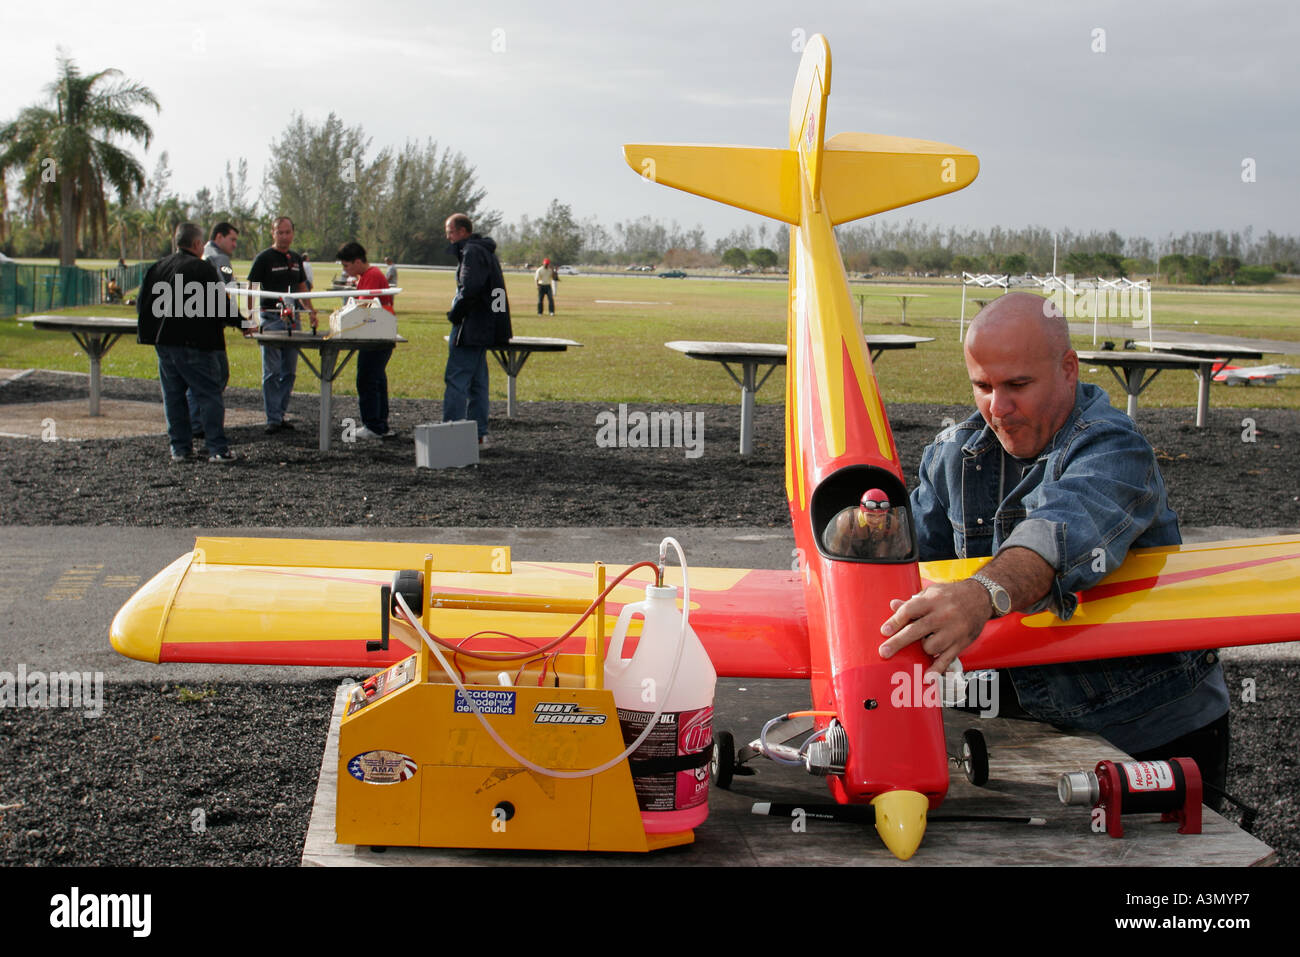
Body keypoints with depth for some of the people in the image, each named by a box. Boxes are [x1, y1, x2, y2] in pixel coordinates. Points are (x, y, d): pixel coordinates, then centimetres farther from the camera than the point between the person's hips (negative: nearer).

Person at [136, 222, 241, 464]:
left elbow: (142, 305, 13)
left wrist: (151, 332, 26)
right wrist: (241, 322, 3)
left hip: (163, 342, 6)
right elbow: (219, 305, -11)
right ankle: (218, 449, -6)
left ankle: (180, 448, 11)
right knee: (209, 394, -2)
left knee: (173, 396, 11)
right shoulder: (202, 269, -9)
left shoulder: (157, 268, 10)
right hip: (194, 344, -6)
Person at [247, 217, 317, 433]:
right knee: (272, 372, -4)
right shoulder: (264, 258, -4)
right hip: (271, 318, -6)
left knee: (289, 372, 8)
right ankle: (273, 419, -2)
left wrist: (311, 310, 13)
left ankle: (281, 414, 16)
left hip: (293, 318, 6)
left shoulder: (296, 259, 13)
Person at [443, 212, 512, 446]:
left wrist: (454, 314, -11)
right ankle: (479, 433, 15)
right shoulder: (486, 251, 19)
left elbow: (469, 289, -24)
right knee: (478, 382, 12)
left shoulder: (472, 252, -13)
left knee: (456, 380, -10)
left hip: (470, 329, -10)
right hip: (485, 328, 10)